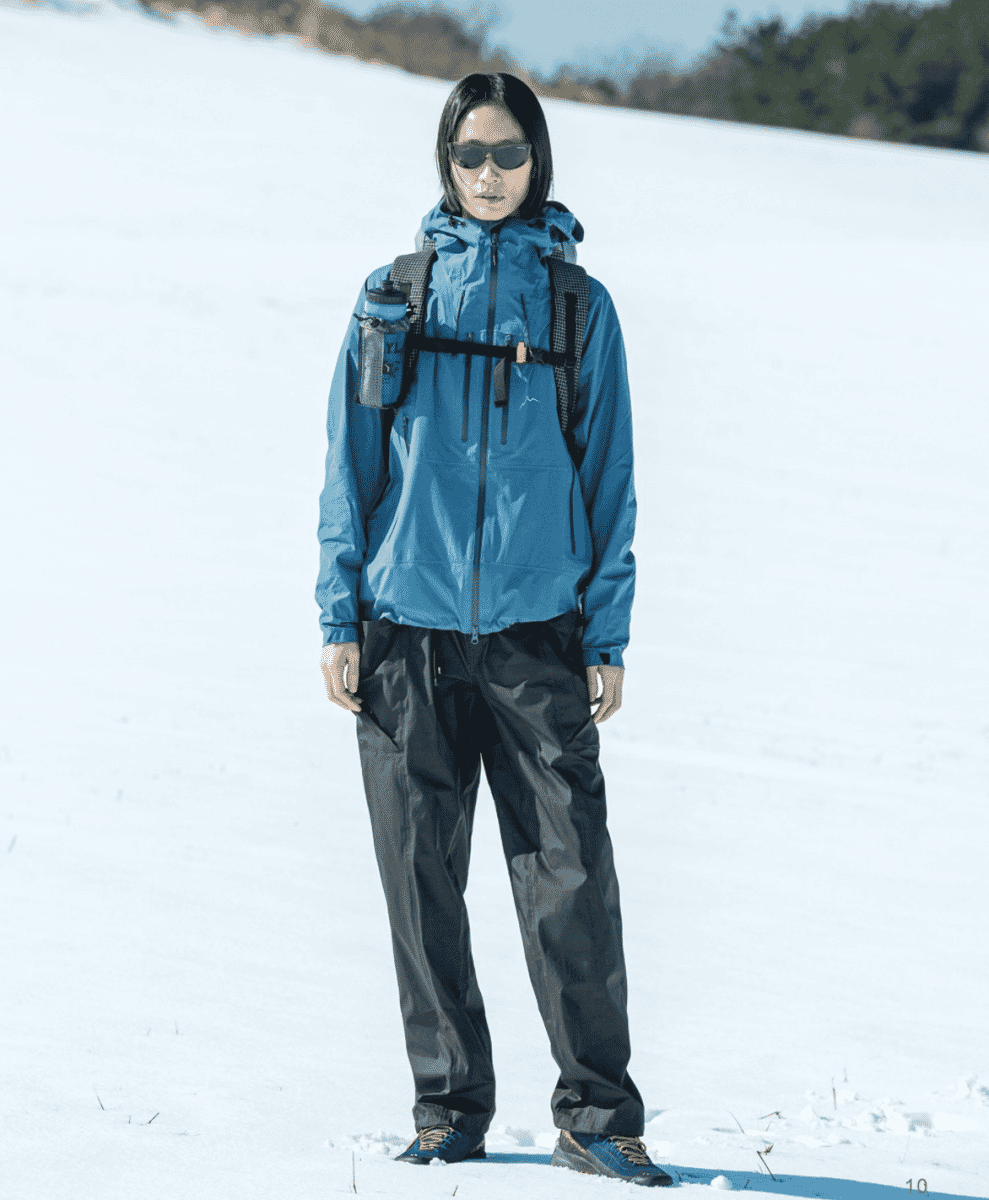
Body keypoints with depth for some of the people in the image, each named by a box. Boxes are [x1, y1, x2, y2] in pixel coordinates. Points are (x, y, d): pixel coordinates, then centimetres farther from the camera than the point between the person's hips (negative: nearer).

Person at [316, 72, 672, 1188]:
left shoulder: (578, 303, 6)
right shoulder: (394, 294, 7)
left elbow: (608, 476, 7)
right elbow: (351, 462, 8)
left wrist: (608, 637, 1)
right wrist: (339, 617, 1)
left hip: (536, 634, -1)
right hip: (407, 634, 1)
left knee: (572, 877, -7)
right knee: (422, 880, 4)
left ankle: (596, 1115, -1)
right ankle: (449, 1107, 13)